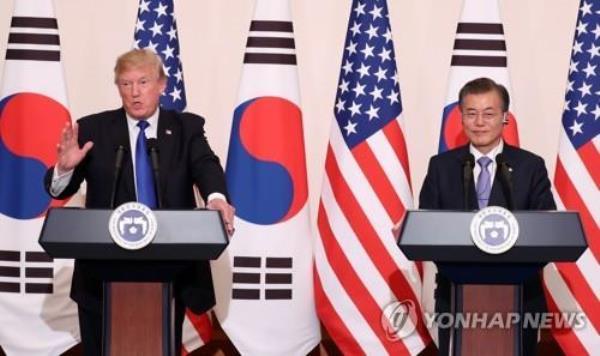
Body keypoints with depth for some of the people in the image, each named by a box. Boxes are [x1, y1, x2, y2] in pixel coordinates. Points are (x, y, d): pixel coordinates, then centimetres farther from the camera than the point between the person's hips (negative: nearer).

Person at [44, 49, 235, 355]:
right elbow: (60, 190, -1)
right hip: (104, 268, 0)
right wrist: (65, 168, -26)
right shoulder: (93, 129, 3)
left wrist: (216, 197, -35)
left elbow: (206, 165, -12)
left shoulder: (186, 128, 6)